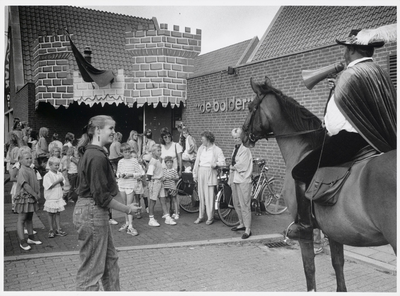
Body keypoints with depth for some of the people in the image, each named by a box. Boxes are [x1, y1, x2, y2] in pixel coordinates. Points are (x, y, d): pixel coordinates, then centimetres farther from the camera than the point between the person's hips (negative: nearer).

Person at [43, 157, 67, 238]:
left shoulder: (59, 174, 4)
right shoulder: (47, 176, -13)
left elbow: (62, 184, 9)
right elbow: (49, 186, -19)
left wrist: (61, 182, -12)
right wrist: (58, 181, -19)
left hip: (58, 197, 5)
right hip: (51, 198, -5)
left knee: (57, 213, 12)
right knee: (50, 214, 7)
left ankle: (58, 229, 18)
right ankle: (51, 230, 17)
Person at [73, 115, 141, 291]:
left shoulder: (90, 153, 11)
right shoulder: (97, 156, -20)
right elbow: (102, 197, -22)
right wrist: (127, 209, -12)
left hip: (91, 211, 10)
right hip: (92, 213, -10)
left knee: (110, 258, 21)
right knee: (91, 268, 4)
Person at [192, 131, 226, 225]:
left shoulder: (217, 150, -2)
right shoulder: (201, 148, 11)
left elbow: (222, 162, -5)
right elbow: (197, 161, 14)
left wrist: (216, 164, -25)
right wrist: (195, 174, 13)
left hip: (210, 173, -4)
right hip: (201, 173, 4)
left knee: (209, 196, -4)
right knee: (201, 195, 7)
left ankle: (210, 217, 8)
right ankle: (201, 216, 17)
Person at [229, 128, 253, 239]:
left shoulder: (245, 149, -10)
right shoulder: (235, 149, 15)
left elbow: (241, 165, -17)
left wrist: (233, 167, 0)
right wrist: (230, 179, 16)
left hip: (243, 180, -8)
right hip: (235, 179, 8)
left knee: (244, 205, -7)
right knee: (236, 204, 15)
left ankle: (248, 229, -2)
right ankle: (242, 224, 29)